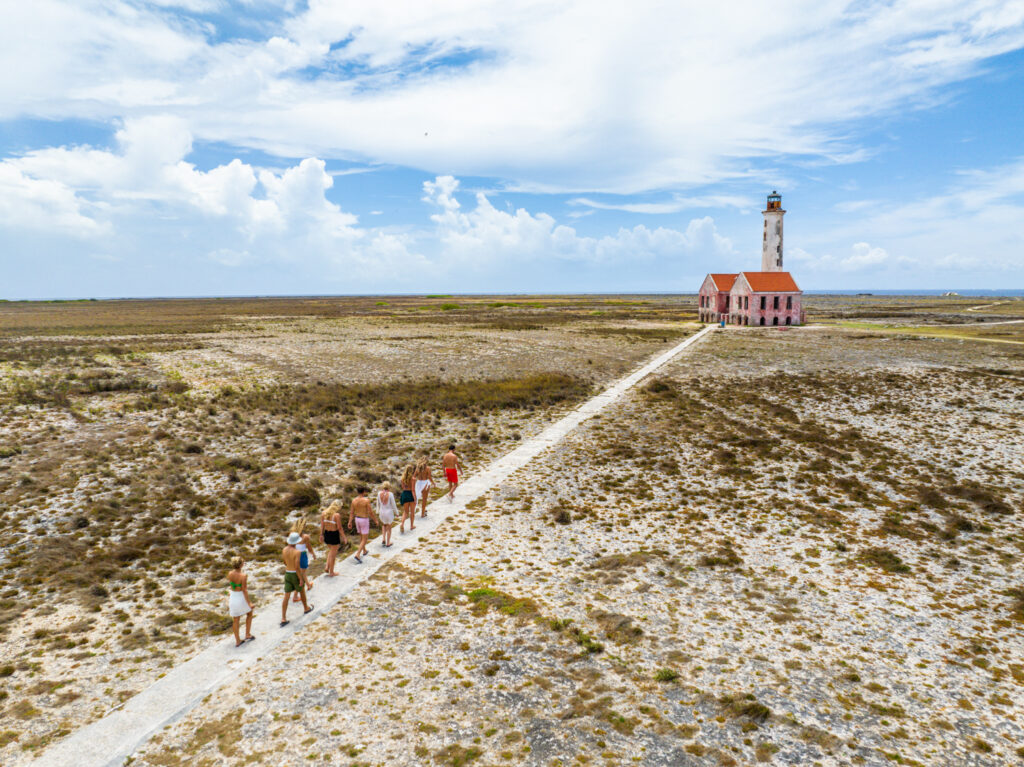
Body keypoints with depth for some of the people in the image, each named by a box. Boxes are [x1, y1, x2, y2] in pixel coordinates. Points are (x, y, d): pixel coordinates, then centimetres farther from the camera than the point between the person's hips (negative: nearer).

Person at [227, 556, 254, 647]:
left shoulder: (230, 574, -8)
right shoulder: (243, 576, -24)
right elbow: (244, 590, -21)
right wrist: (249, 603, -13)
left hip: (233, 598, 5)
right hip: (242, 598, -5)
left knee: (235, 620, 16)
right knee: (249, 614, 24)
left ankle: (237, 641, 23)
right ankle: (248, 635, 26)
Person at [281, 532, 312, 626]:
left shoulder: (284, 549, -2)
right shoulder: (297, 552, -23)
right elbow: (297, 567, -23)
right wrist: (301, 579, -15)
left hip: (287, 574, 5)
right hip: (295, 575, -5)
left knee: (287, 596, 6)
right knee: (302, 591, 23)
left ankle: (283, 619, 2)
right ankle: (306, 608, 45)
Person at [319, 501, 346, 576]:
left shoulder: (323, 513, -2)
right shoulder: (337, 515, -19)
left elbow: (322, 526, 4)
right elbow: (339, 528, -15)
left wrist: (321, 535, 15)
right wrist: (344, 537, -5)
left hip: (326, 534, 6)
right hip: (334, 535, -6)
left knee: (331, 551, 29)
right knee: (333, 554, 10)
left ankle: (327, 567, 20)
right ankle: (331, 572, 21)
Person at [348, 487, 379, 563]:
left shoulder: (354, 500, -5)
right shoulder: (366, 500, -21)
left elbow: (351, 512, -3)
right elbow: (371, 512, -19)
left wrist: (350, 522, 0)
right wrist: (376, 520, -6)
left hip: (357, 519, 6)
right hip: (364, 521, -6)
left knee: (361, 536, 27)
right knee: (364, 539, 1)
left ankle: (364, 551, 43)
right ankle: (357, 555, -12)